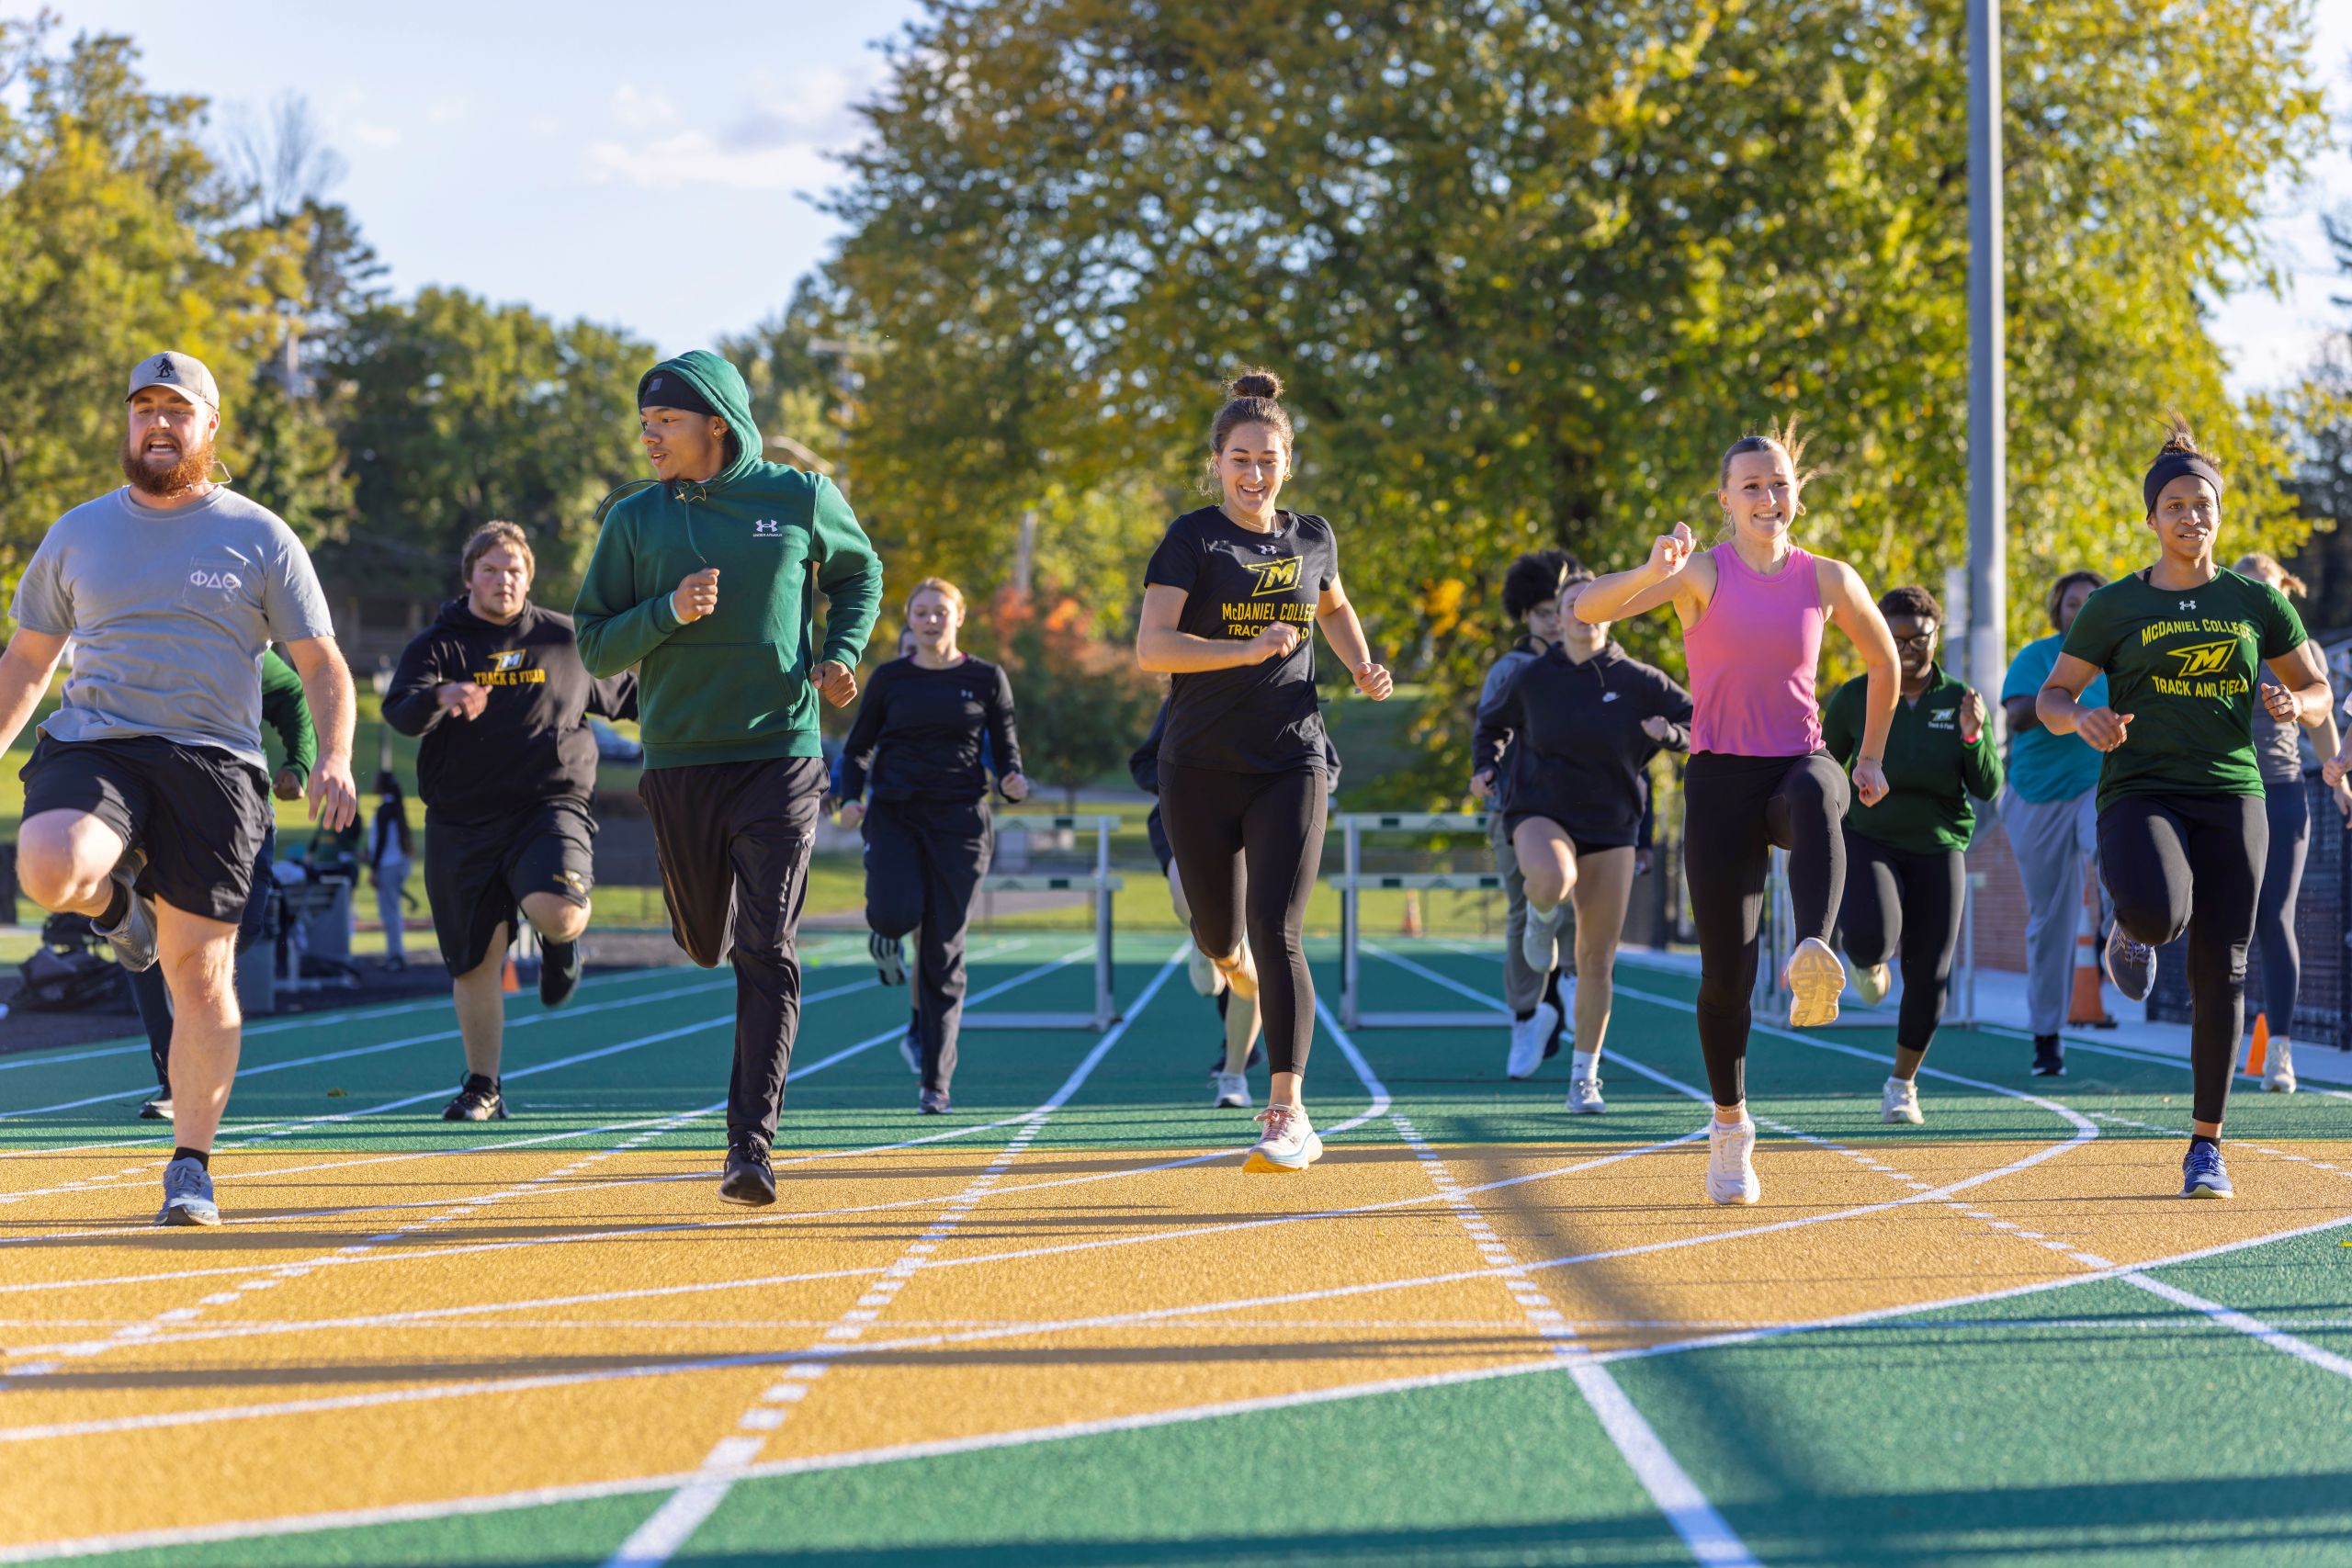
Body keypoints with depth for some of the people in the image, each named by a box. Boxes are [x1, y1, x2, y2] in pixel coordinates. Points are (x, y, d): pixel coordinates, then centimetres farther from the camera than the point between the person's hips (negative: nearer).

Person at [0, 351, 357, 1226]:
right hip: (91, 749, 1)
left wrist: (334, 758, -12)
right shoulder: (78, 534, 13)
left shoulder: (259, 539, 6)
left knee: (199, 971, -4)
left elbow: (322, 665, 5)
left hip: (212, 764, -1)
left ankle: (191, 1167, 10)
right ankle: (118, 893, 8)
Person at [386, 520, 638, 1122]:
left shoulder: (568, 640, 10)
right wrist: (441, 699, -33)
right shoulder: (438, 644, 4)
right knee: (476, 961, 3)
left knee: (556, 911, -28)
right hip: (463, 822, 1)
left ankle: (559, 943, 11)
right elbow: (399, 711, -13)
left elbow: (624, 693, 26)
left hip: (551, 807, -1)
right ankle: (482, 1087, 19)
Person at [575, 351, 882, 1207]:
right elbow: (595, 646, 3)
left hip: (781, 756, -2)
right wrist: (669, 612, -15)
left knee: (766, 951, -10)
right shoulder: (636, 518, 3)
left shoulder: (799, 498, 2)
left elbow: (859, 573, 21)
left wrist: (842, 653, 3)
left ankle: (751, 1143, -10)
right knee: (707, 942, 11)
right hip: (678, 759, 2)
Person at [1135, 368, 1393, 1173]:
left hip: (1290, 764, 1)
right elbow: (1151, 646, -16)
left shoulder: (1312, 538, 7)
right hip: (1201, 767, -1)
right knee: (1219, 935, 11)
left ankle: (1288, 1111, -16)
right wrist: (1247, 651, -27)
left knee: (1277, 934, -13)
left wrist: (1362, 667, 12)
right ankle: (1236, 962, 50)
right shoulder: (1192, 539, -5)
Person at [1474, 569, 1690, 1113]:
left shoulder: (1637, 680, -1)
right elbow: (1494, 724, 20)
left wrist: (1668, 732, -16)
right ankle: (1542, 912, 1)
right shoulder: (1533, 677, 0)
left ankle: (1584, 1077, 15)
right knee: (1552, 881, -38)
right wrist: (1485, 766, 2)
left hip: (1611, 824, 1)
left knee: (1597, 961, 2)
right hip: (1541, 812, -1)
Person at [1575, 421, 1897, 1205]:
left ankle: (1813, 957, -57)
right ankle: (1729, 1129, 18)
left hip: (1799, 763, 1)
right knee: (1725, 972, -2)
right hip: (1722, 778, -1)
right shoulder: (1703, 572, -3)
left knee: (1818, 792, -39)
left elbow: (1884, 661, 24)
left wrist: (1870, 757, 23)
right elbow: (1587, 609, -17)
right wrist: (1653, 572, -36)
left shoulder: (1828, 580, 5)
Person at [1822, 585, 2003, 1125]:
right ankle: (1869, 958, 12)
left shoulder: (1957, 700, 1)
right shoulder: (1855, 697, -2)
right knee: (1872, 938, -29)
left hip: (1937, 847, 2)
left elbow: (1987, 787, -1)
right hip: (1867, 837, -2)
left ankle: (1902, 1084, 23)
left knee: (1928, 978, 1)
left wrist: (1973, 737, -18)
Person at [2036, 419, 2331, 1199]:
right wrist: (2083, 719, -14)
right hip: (2139, 790, -2)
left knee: (2220, 972, -1)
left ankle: (2206, 1144, 10)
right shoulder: (2114, 605, 5)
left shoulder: (2255, 601, 10)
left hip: (2231, 793, 2)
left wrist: (2296, 705, -7)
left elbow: (2317, 687, 17)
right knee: (2160, 914, -33)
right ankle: (2132, 926, 8)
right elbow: (2051, 697, 8)